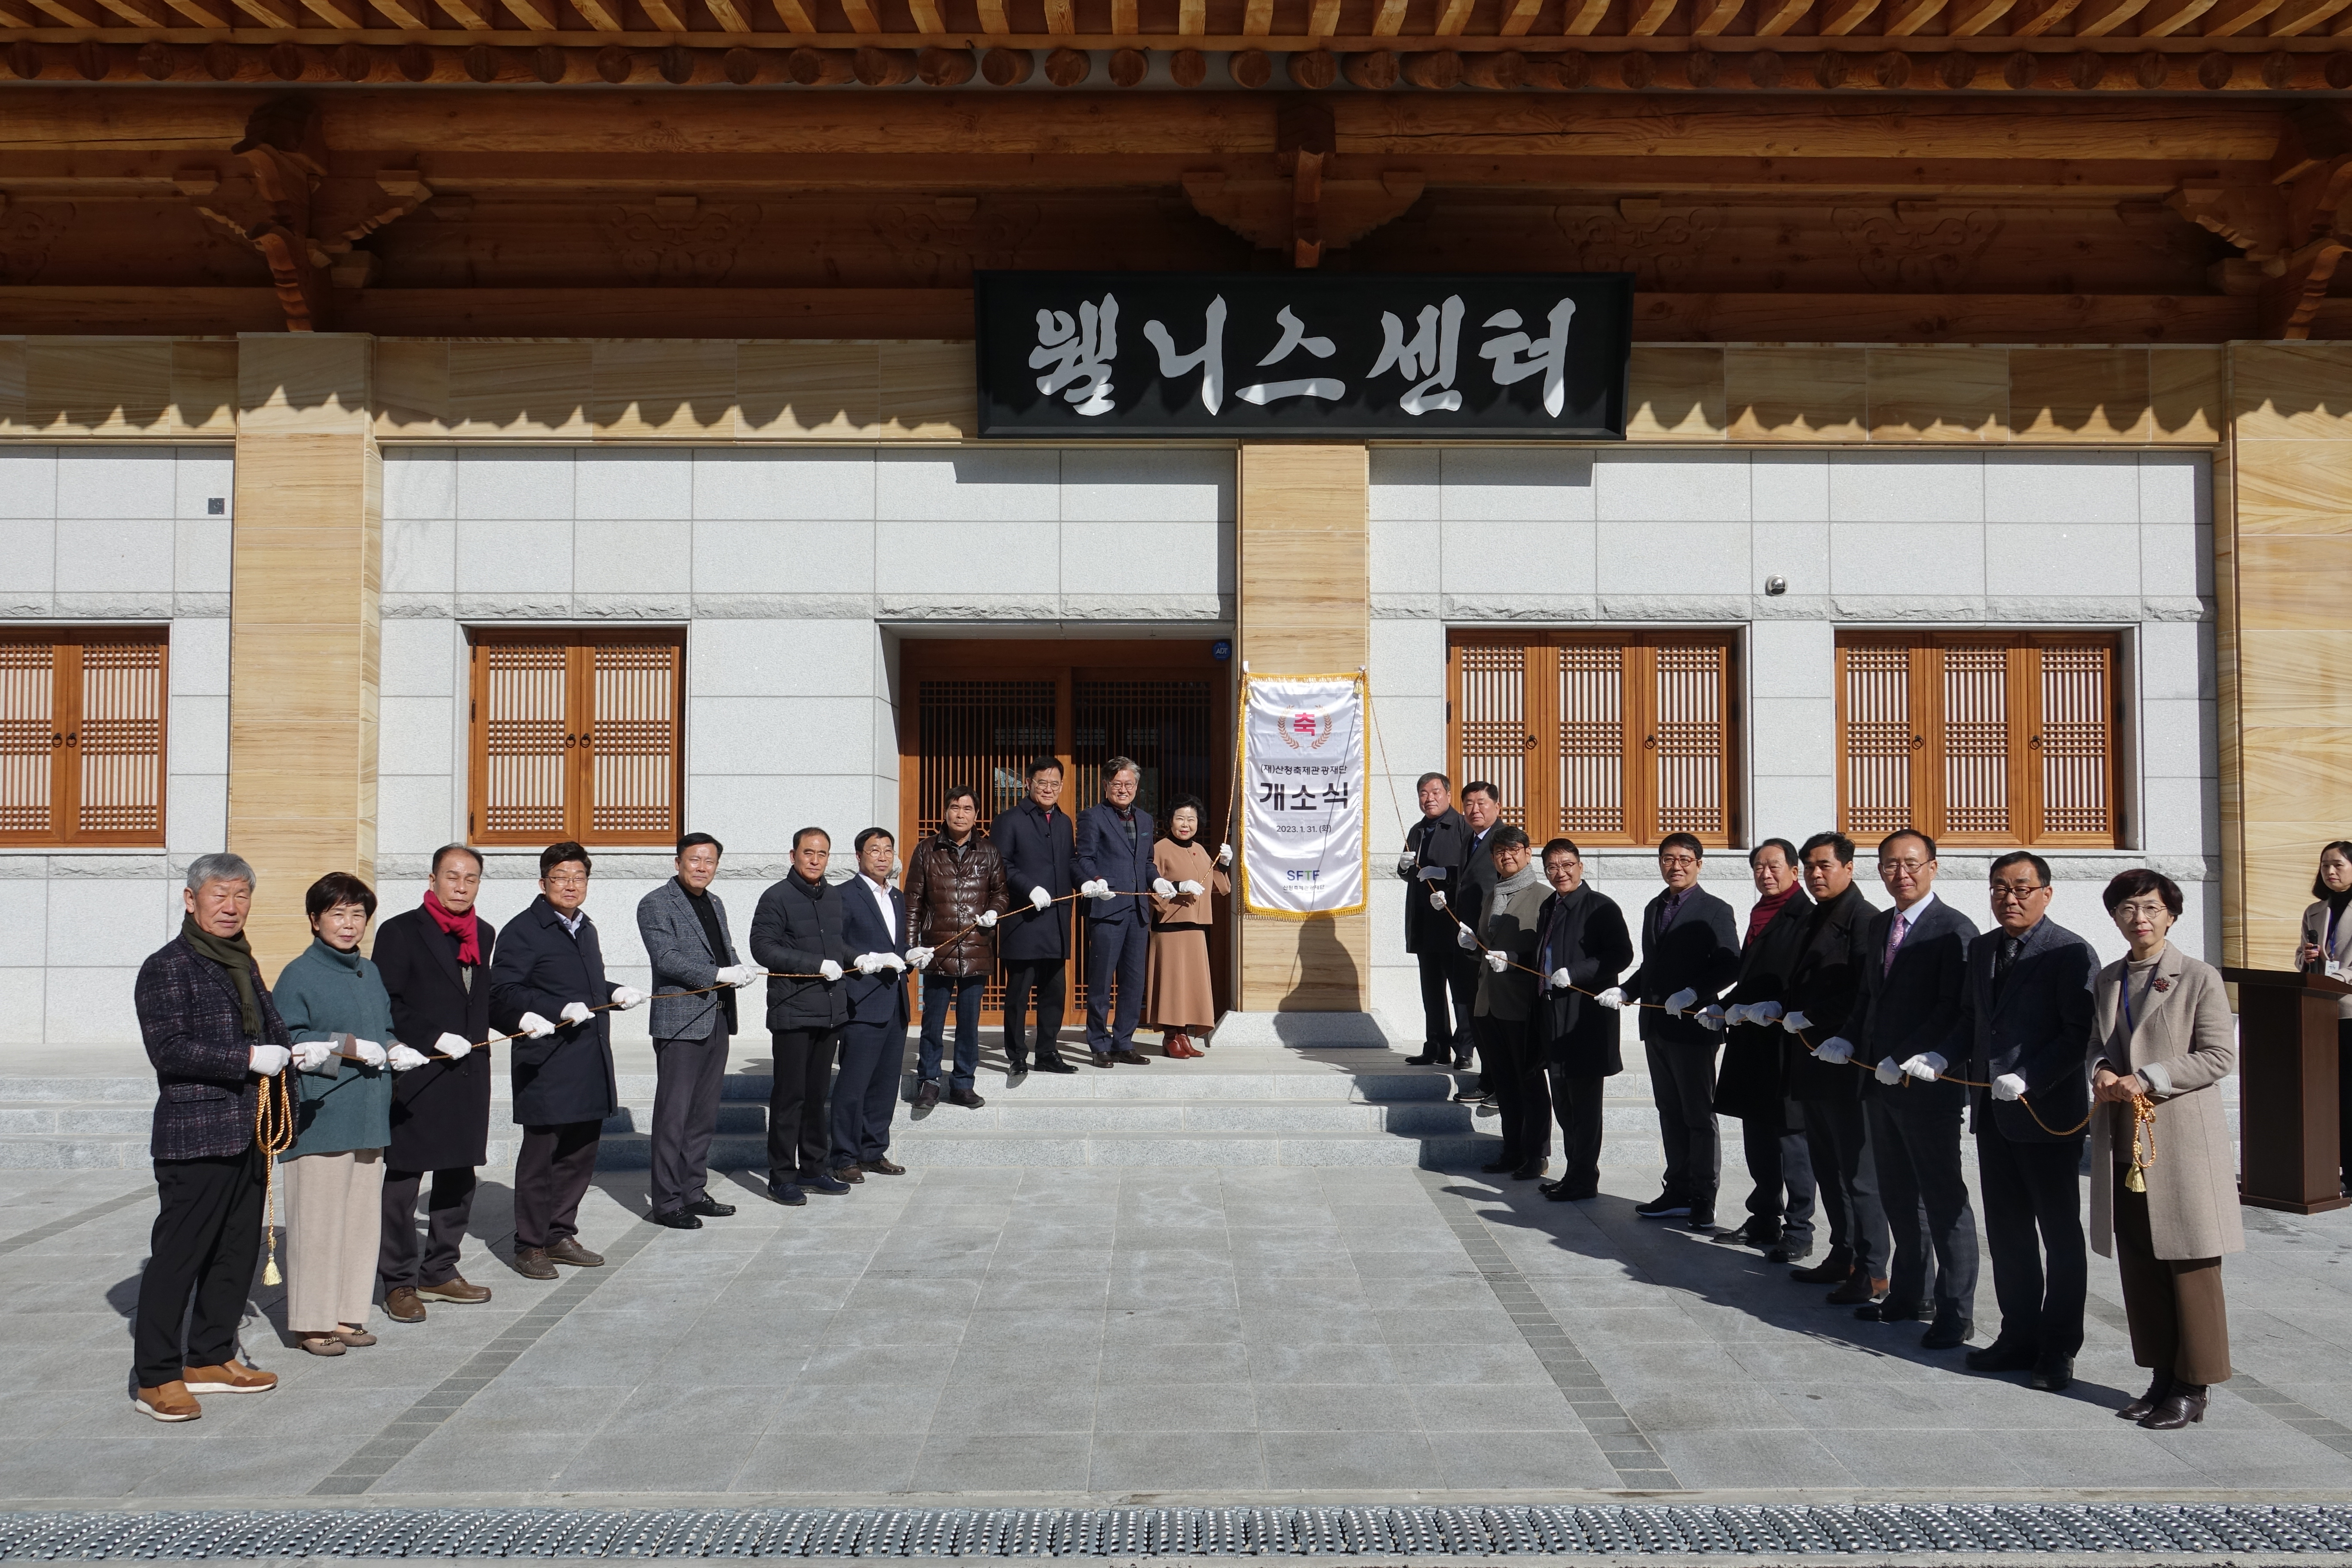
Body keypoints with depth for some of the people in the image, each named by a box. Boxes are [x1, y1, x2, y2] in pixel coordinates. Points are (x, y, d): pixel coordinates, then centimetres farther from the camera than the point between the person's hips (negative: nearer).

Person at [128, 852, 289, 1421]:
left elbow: (272, 1027, 25)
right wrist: (249, 1059, -20)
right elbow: (169, 1049, -17)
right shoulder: (167, 967, -8)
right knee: (177, 1255, -3)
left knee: (238, 1249, 13)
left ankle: (210, 1358, 26)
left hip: (247, 1134, 8)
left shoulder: (243, 964, 16)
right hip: (193, 1137, -8)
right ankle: (154, 1377, 6)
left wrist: (285, 1053, 3)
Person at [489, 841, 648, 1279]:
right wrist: (561, 1009, -23)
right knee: (540, 1154, 0)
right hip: (547, 1065, -8)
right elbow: (502, 992, -15)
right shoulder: (523, 930, -8)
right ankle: (530, 1246, 12)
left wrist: (616, 993, 10)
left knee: (582, 1150, 12)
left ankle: (560, 1235, 25)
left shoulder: (586, 929, 18)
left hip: (591, 1063, 8)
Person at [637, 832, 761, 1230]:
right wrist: (719, 975, -22)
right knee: (674, 1114, -4)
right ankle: (666, 1202, 3)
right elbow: (666, 959, -16)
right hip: (680, 1021, -8)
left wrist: (740, 969, -1)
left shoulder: (715, 904, 19)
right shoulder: (656, 905, -6)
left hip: (718, 1019, 8)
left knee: (705, 1114, 12)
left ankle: (693, 1191, 21)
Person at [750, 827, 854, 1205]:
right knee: (790, 1095, -2)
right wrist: (817, 965, -18)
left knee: (817, 1093, 13)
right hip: (792, 1012, -6)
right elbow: (763, 948, -14)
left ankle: (813, 1168, 22)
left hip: (830, 1010, 7)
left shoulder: (833, 898, 15)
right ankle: (782, 1176, 6)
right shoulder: (777, 898, -7)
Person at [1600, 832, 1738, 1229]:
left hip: (1692, 1026, -7)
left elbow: (1730, 966, -13)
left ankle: (1703, 1200, 9)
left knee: (1699, 1117, 1)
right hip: (1656, 1027, 7)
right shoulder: (1654, 909, 16)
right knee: (1670, 1114, 13)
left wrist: (1692, 994, -23)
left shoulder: (1715, 911, -6)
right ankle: (1678, 1193, 21)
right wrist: (1625, 991, 5)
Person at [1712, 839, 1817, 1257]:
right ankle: (1763, 1221, 24)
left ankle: (1798, 1231, 8)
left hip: (1787, 1043, -8)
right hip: (1752, 1040, 8)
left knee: (1790, 1137, -1)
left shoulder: (1807, 918, -9)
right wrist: (1728, 1005, 8)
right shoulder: (1761, 914, 17)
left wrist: (1779, 1010, -25)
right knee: (1758, 1136, 14)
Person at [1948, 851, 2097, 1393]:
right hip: (1993, 1113, 7)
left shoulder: (2071, 953, -11)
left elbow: (2080, 1034, -15)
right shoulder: (1982, 948, 12)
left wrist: (2029, 1080, -24)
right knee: (2006, 1231, 14)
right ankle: (2019, 1336, 26)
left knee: (2060, 1234, 6)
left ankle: (2058, 1349, 15)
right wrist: (1944, 1057, 2)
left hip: (2049, 1113, -7)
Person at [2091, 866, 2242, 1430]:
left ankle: (2193, 1389, 11)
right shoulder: (2106, 981, 12)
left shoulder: (2199, 977, -5)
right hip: (2122, 1144, 6)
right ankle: (2163, 1377, 21)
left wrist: (2148, 1081, -17)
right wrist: (2102, 1072, -2)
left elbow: (2220, 1056, -10)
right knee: (2138, 1267, 9)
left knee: (2190, 1267, 2)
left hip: (2183, 1140, -5)